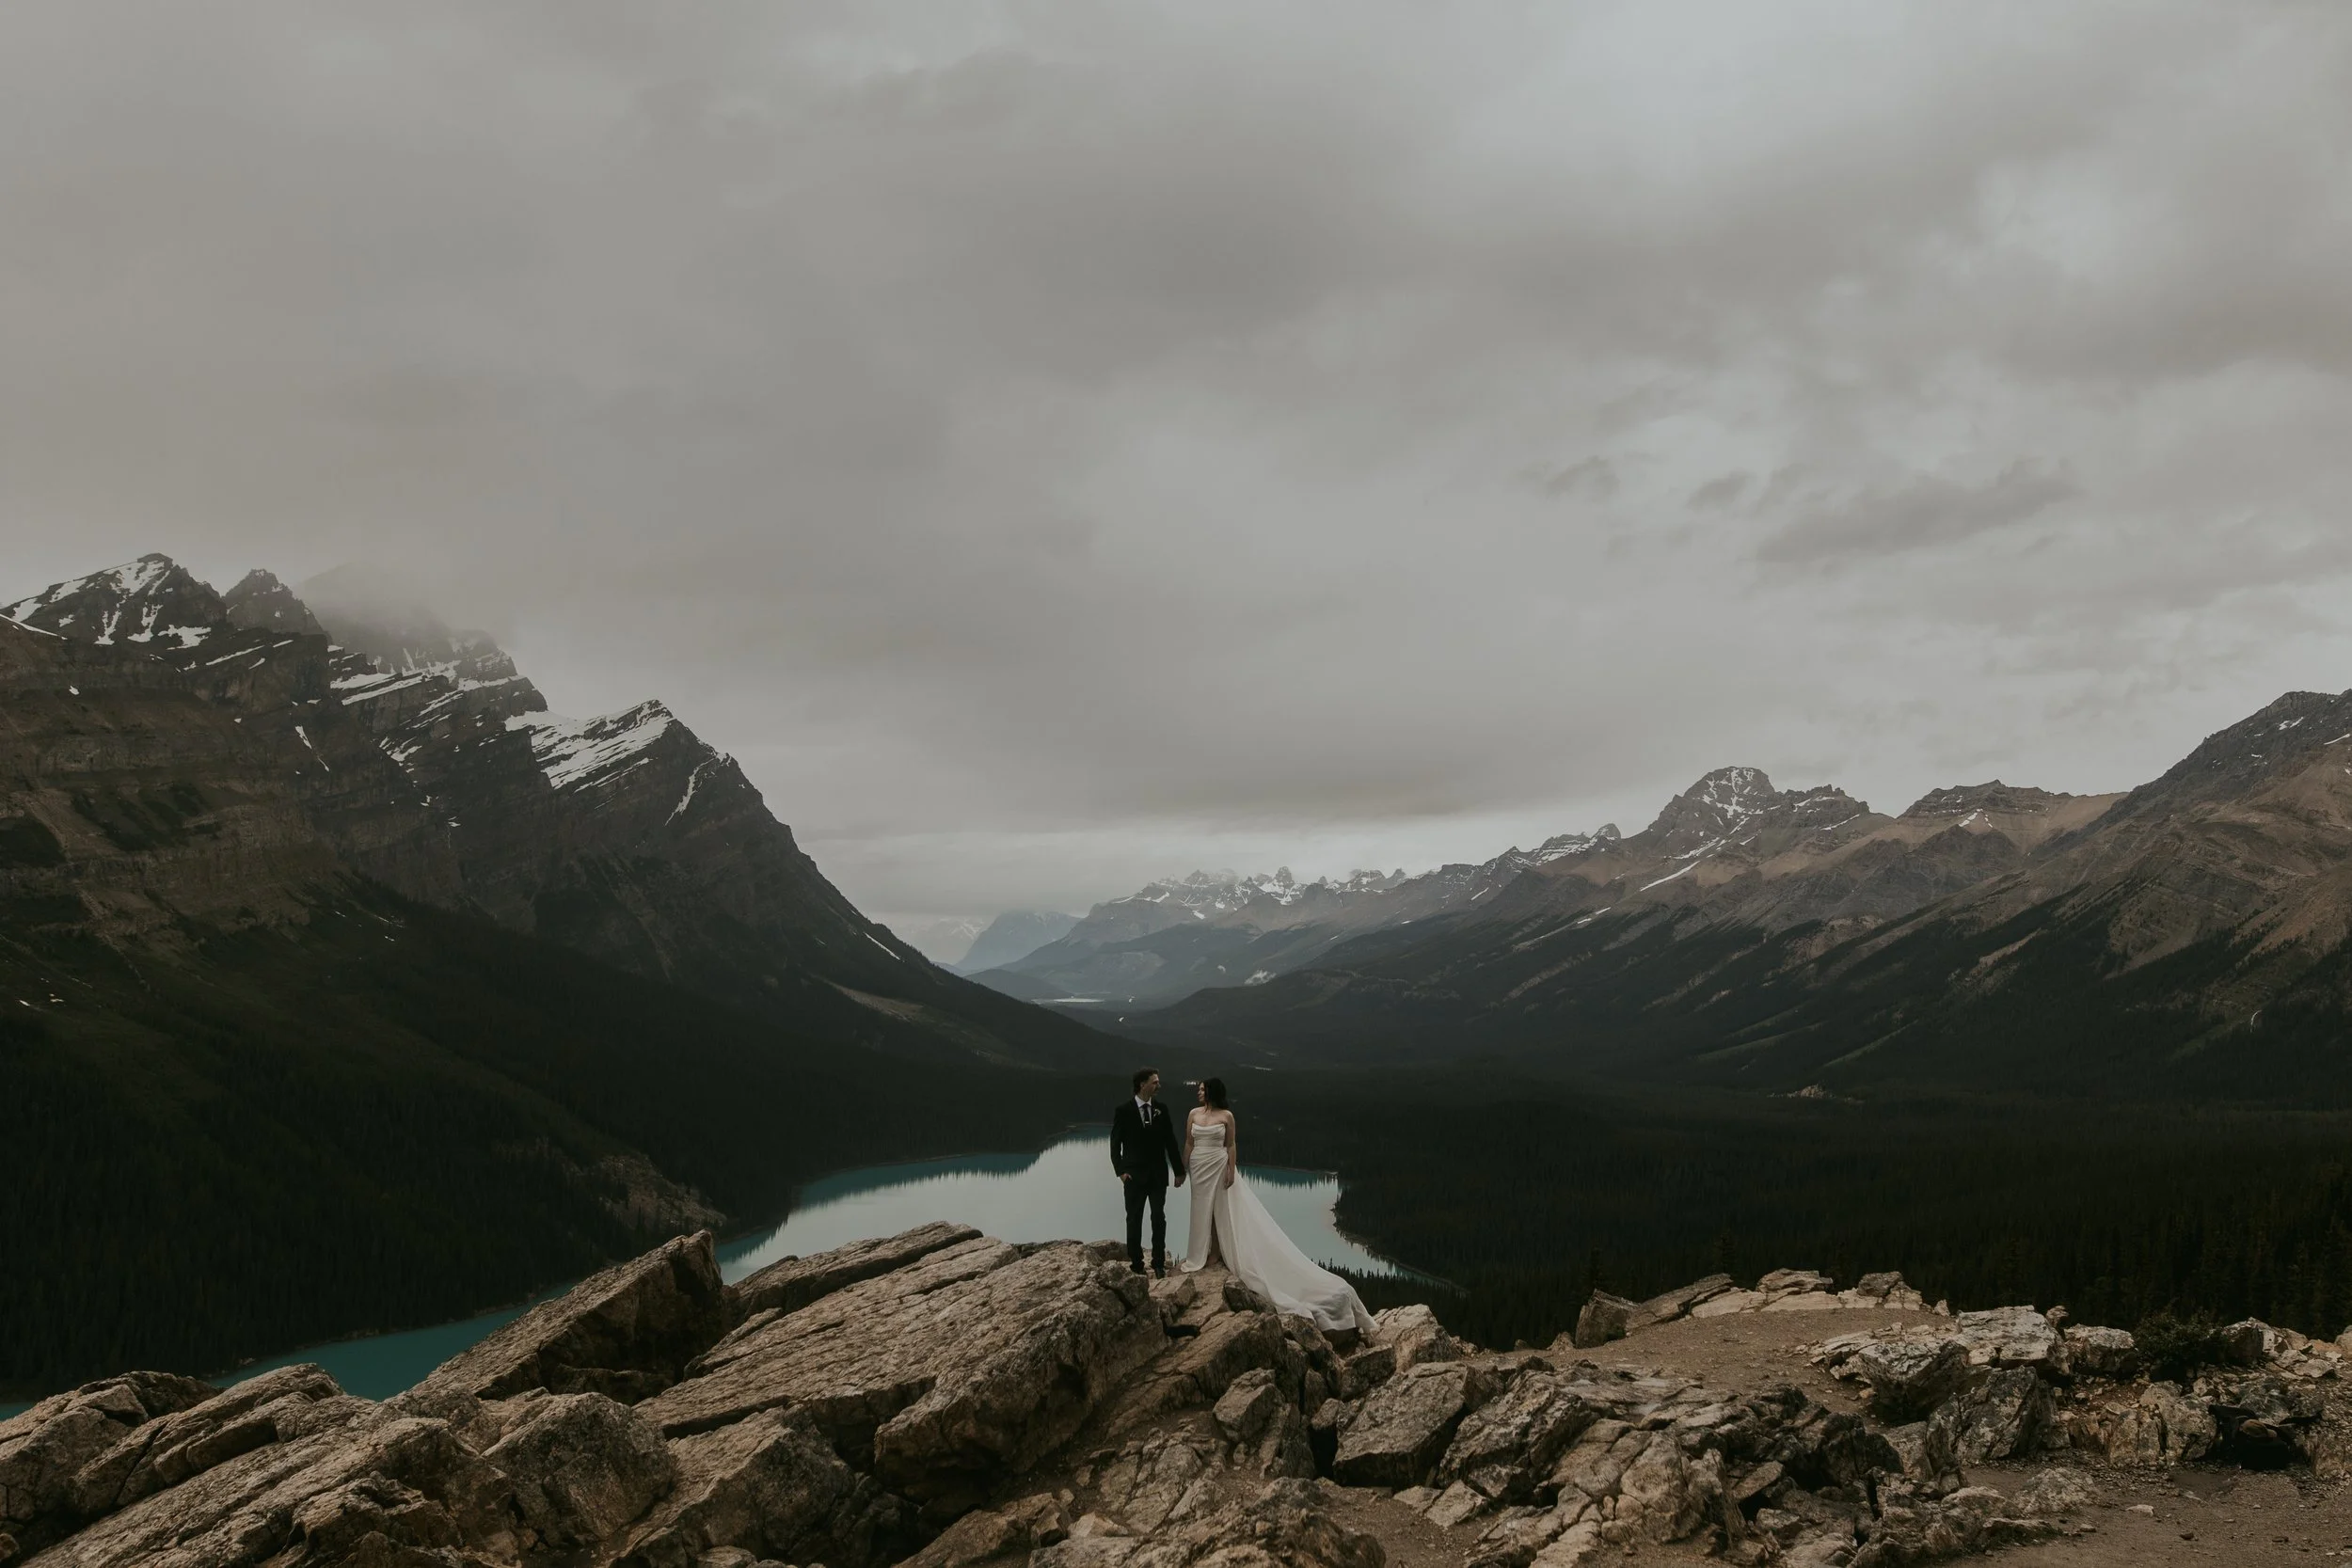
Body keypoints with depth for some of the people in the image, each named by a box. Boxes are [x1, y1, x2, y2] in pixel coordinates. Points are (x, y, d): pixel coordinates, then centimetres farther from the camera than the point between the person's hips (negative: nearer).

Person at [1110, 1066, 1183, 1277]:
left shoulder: (1162, 1109, 3)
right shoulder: (1124, 1111, -6)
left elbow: (1170, 1141, 6)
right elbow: (1115, 1143, -3)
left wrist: (1179, 1170, 6)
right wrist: (1121, 1170, -12)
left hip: (1158, 1174, 2)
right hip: (1134, 1174, -2)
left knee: (1159, 1219, 4)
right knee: (1134, 1220, 5)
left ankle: (1159, 1263, 11)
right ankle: (1136, 1263, 12)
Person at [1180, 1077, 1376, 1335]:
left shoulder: (1226, 1116, -7)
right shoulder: (1193, 1114, 4)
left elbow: (1232, 1146, -5)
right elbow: (1188, 1144, 9)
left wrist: (1232, 1171, -11)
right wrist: (1183, 1169, 8)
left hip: (1219, 1167, -5)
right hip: (1199, 1168, 5)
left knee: (1224, 1210, -1)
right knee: (1202, 1210, 12)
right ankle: (1200, 1255, 22)